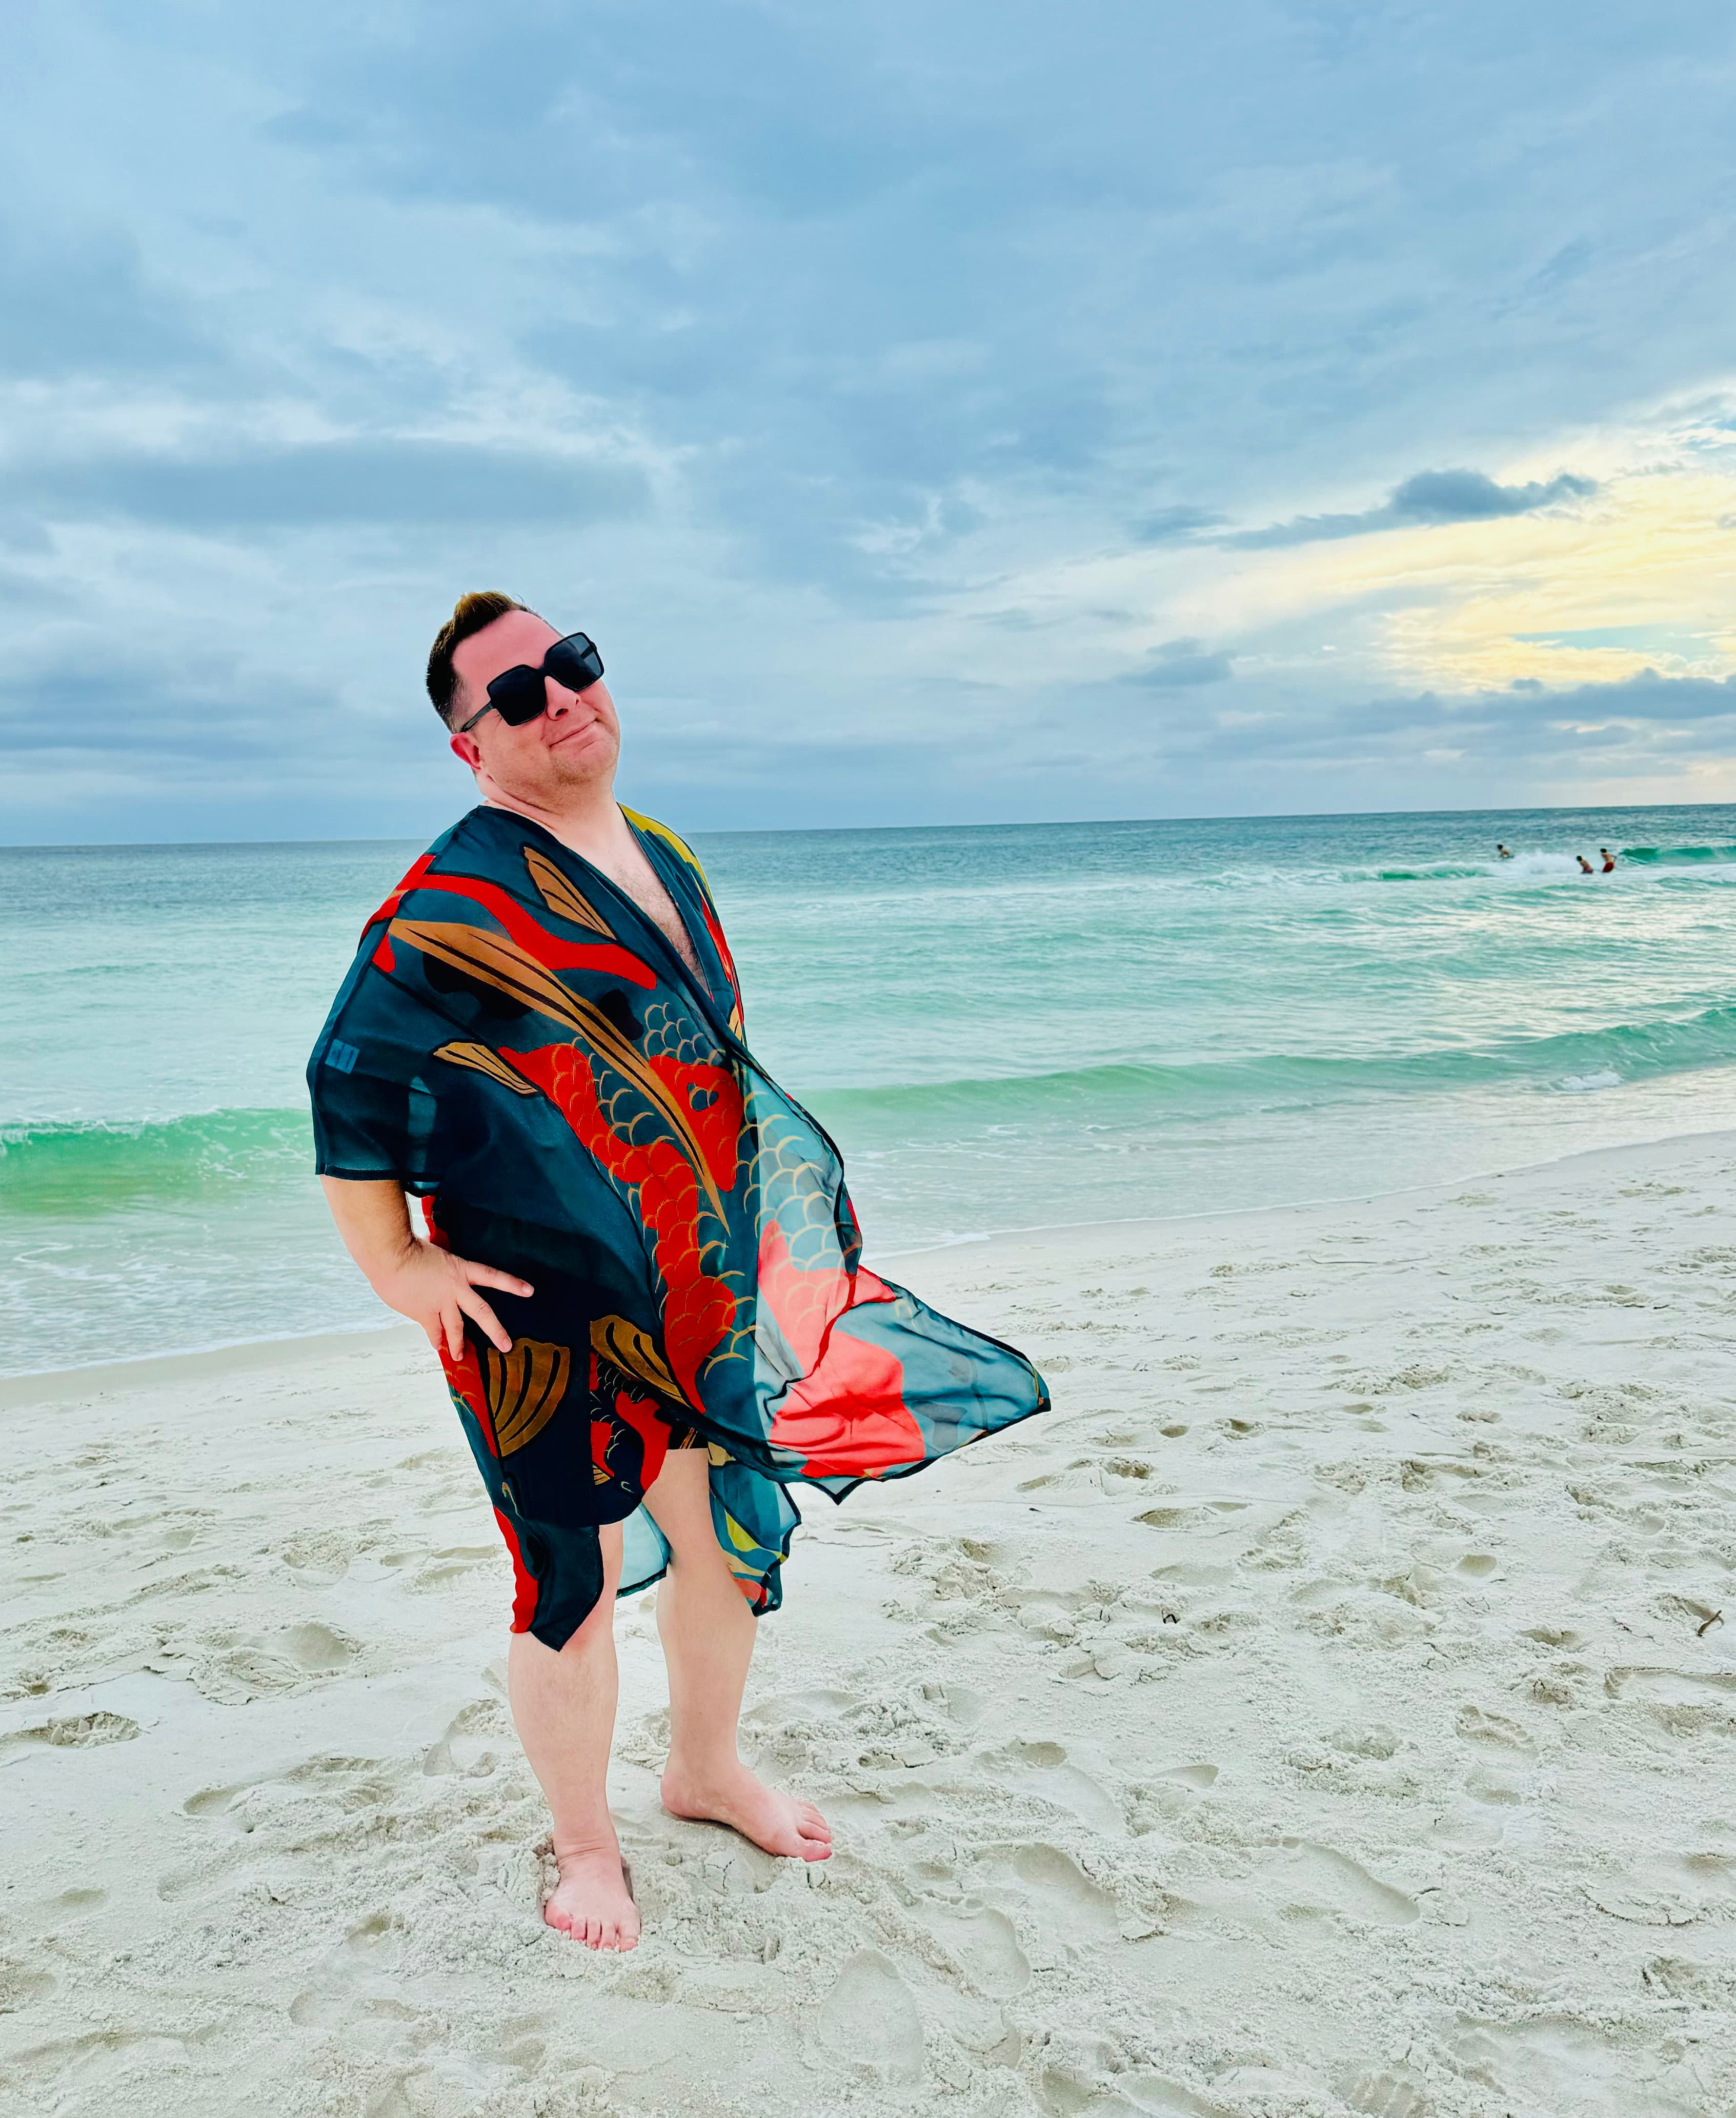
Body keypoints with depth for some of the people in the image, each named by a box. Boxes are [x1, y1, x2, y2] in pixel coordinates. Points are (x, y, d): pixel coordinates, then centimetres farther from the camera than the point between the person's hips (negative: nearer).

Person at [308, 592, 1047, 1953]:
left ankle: (707, 1771, 44)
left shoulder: (663, 857, 9)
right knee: (576, 1577, 5)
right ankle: (585, 1845, 31)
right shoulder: (455, 904, -16)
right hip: (548, 1308, -7)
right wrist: (394, 1266, -12)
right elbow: (353, 1080, -14)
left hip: (711, 1285, 7)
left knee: (730, 1537, 19)